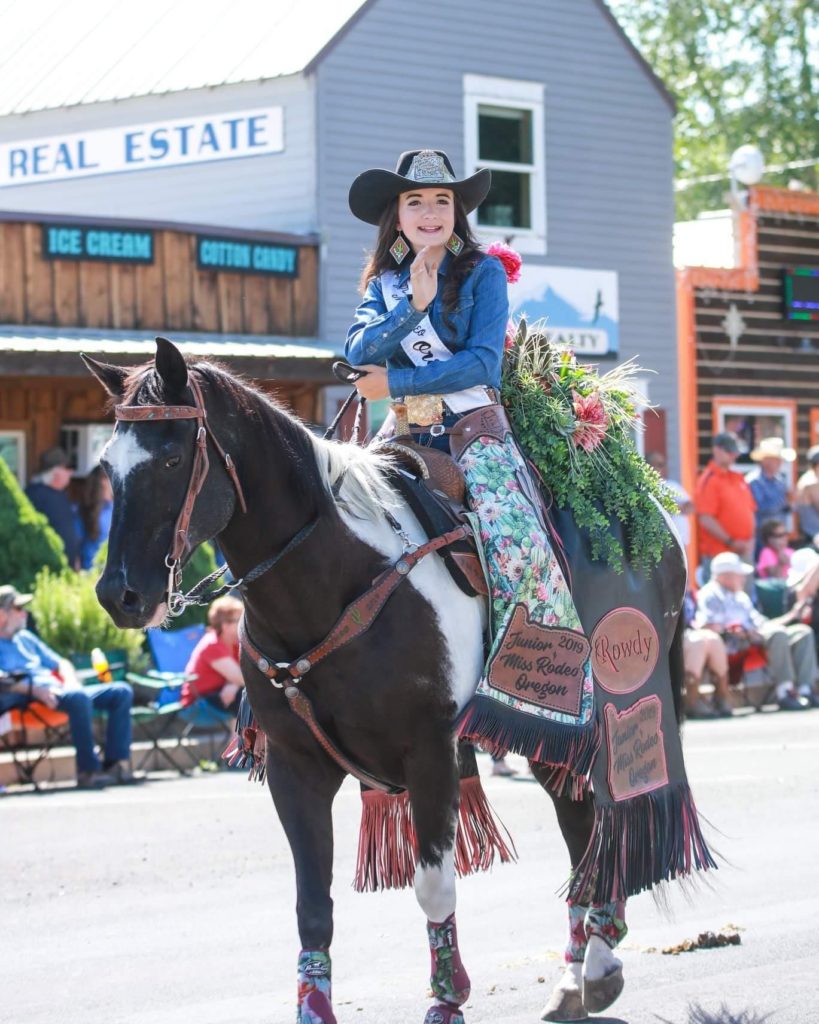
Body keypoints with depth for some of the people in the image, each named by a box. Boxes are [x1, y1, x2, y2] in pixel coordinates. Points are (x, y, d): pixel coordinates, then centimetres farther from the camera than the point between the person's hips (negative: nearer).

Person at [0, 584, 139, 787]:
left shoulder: (25, 638, 27)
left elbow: (60, 664, 30)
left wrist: (71, 683, 8)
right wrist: (34, 689, -28)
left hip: (60, 692, 9)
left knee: (121, 692, -3)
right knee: (79, 697, -38)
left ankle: (116, 764, -14)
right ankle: (88, 771, -36)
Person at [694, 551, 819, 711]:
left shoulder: (742, 597, 31)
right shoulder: (710, 595, 2)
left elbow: (760, 623, 28)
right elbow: (705, 626, -12)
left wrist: (791, 615, 21)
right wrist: (729, 630, -22)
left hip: (753, 637, 10)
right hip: (733, 645, -10)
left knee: (803, 631, -4)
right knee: (777, 633, -32)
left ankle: (805, 689, -19)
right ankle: (784, 691, -37)